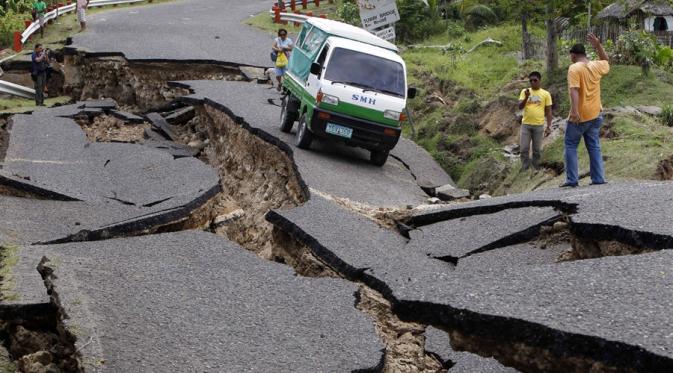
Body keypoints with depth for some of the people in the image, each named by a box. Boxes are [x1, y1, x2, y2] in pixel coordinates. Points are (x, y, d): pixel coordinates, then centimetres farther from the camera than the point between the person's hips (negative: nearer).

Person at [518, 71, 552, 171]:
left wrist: (549, 126, -3)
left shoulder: (546, 94, 1)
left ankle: (536, 170, 15)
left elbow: (548, 111, 3)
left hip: (539, 125, -1)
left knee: (537, 150, 6)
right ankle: (525, 170, 9)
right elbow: (520, 106, -5)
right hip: (526, 124, 1)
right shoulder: (525, 91, 4)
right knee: (524, 149, 0)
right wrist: (526, 97, -22)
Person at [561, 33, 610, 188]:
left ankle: (572, 180, -3)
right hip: (595, 114, 6)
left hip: (580, 115, -6)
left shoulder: (574, 68, -12)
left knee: (570, 146, 3)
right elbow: (606, 61, 31)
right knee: (594, 147, 10)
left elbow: (574, 90, -24)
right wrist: (598, 45, 23)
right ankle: (598, 179, 5)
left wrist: (574, 110, -31)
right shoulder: (596, 66, 6)